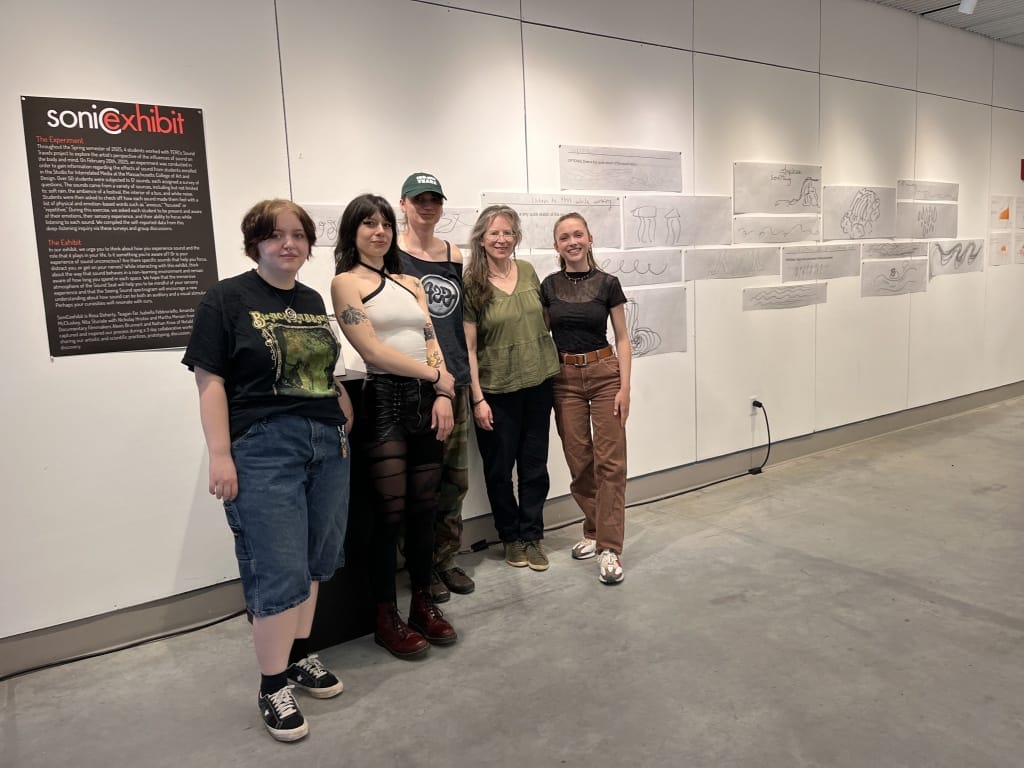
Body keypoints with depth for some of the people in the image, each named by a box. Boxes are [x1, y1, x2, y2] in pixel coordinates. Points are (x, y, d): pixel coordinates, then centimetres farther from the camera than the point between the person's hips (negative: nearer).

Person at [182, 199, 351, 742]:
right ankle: (272, 688, 14)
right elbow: (210, 382, -8)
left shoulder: (312, 301, 14)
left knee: (315, 562, 13)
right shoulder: (226, 299, -4)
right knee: (279, 572, -3)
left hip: (328, 444, 6)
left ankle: (298, 657, 31)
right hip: (265, 449, -6)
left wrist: (347, 421, 14)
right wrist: (220, 455, -14)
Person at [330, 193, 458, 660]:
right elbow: (372, 349, -10)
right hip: (384, 400, -5)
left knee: (424, 507, 8)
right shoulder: (346, 282, 0)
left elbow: (432, 343, 11)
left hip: (427, 401, 5)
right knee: (390, 511, -3)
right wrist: (437, 376, -6)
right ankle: (387, 617, 12)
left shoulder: (410, 282, 18)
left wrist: (443, 396, -4)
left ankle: (423, 603, 23)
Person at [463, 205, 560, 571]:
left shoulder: (528, 271, 4)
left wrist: (553, 368, 12)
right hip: (496, 389, -4)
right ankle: (511, 537, 28)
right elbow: (468, 346, -10)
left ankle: (532, 537, 25)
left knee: (535, 466, 10)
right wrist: (477, 399, -14)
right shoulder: (471, 284, -8)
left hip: (538, 382, 4)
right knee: (499, 470, 9)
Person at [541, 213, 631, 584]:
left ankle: (609, 547, 2)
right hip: (564, 379, 2)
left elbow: (622, 340, 0)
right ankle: (594, 531, 27)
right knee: (579, 462, 8)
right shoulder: (549, 286, 4)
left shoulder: (608, 283, -1)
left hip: (605, 374, -2)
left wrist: (625, 387, -8)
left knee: (609, 461, -4)